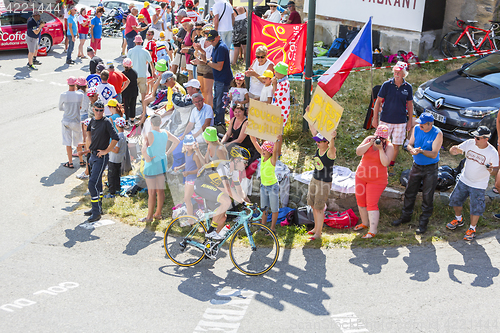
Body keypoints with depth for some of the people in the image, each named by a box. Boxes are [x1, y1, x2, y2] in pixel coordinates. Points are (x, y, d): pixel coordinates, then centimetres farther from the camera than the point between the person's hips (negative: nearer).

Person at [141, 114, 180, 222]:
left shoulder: (150, 134, -21)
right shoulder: (165, 133, 0)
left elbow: (144, 150, -33)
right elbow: (176, 141, 15)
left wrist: (148, 159, -17)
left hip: (152, 166, -7)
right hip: (163, 163, 7)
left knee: (152, 192, 1)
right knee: (160, 190, 14)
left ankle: (149, 216, 10)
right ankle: (158, 213, 25)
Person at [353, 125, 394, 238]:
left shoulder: (389, 146, -11)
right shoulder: (369, 139, -1)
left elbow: (385, 163, -24)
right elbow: (358, 152, -13)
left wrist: (380, 148, -27)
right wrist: (370, 144, -23)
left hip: (377, 180, -5)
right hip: (361, 176, 5)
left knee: (371, 204, -10)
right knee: (360, 201, 15)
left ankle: (372, 231, -8)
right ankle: (365, 223, 36)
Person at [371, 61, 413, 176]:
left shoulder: (408, 87, 0)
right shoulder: (387, 85, -5)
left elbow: (410, 105, 9)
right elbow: (378, 101, -1)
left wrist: (410, 121, 8)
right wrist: (375, 118, -4)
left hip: (401, 121, 1)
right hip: (386, 120, -1)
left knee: (396, 145, 6)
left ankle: (391, 166, 22)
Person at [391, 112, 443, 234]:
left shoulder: (437, 134, -18)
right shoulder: (416, 129, -4)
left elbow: (434, 154, -22)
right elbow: (410, 144, 1)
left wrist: (421, 151, -38)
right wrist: (412, 149, -23)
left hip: (430, 169, -5)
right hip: (416, 166, 5)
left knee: (427, 196, 2)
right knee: (409, 192, 13)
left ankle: (423, 222, 16)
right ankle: (406, 216, 31)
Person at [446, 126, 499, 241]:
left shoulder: (492, 153, -20)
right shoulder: (470, 143, -11)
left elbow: (495, 171, -16)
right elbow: (453, 150, -5)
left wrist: (491, 170, -40)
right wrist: (454, 150, -31)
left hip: (479, 186, -4)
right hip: (463, 180, 5)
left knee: (476, 208, 2)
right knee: (455, 200, 16)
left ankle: (472, 228, 26)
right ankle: (459, 220, 43)